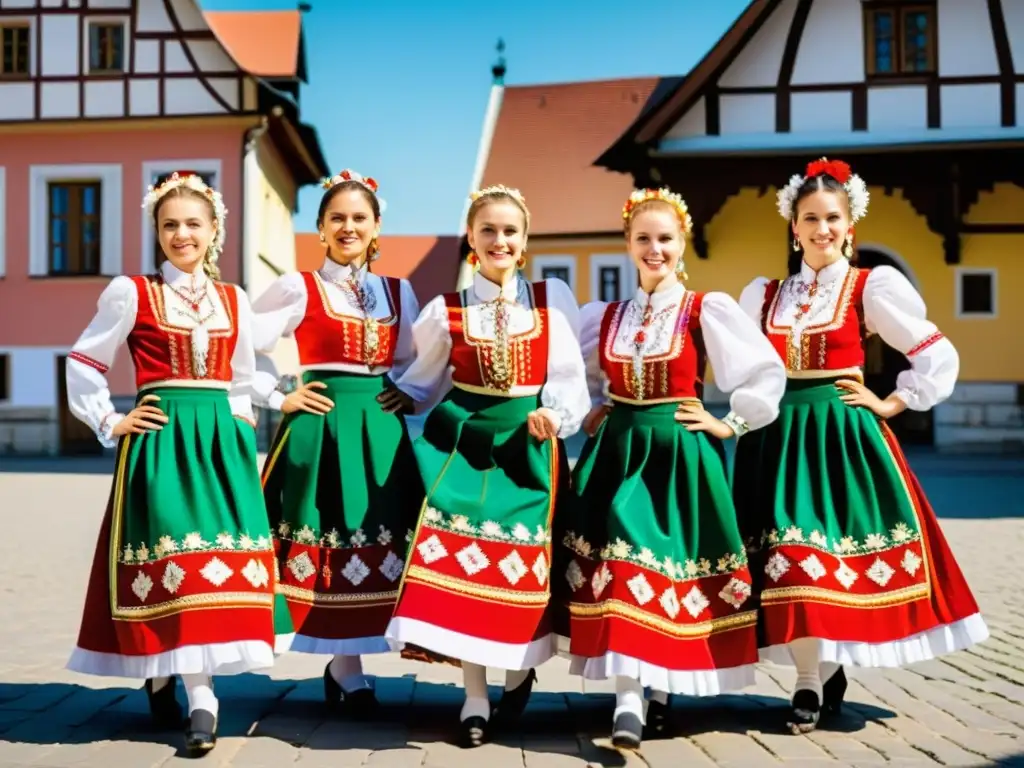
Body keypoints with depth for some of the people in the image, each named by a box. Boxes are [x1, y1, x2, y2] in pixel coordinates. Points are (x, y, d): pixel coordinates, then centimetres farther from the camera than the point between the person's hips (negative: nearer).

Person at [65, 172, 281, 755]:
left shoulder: (234, 299, 12)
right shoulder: (132, 292, 2)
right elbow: (83, 363, 7)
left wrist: (242, 436, 11)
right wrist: (110, 424, 1)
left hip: (221, 437, 4)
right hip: (161, 439, -3)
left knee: (223, 549, -6)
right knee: (176, 552, -9)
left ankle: (170, 676, 4)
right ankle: (200, 695, -4)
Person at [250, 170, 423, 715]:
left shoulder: (398, 291, 12)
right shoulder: (298, 287, -1)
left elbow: (413, 361, 23)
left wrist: (407, 394, 4)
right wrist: (278, 400, -7)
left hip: (380, 430, 4)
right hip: (321, 427, -4)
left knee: (377, 538, 4)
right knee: (328, 537, -2)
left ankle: (343, 664, 17)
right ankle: (347, 671, 6)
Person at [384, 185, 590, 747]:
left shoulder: (552, 299, 3)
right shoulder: (448, 309, 4)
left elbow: (568, 376, 0)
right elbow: (423, 380, 16)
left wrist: (553, 414, -17)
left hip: (526, 439, 0)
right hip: (462, 435, 0)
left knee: (522, 554, 2)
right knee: (462, 550, -9)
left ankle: (520, 669, 30)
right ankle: (475, 697, 1)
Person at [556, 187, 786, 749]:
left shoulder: (708, 309, -4)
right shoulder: (605, 316, 8)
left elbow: (768, 373, -5)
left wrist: (728, 425, -4)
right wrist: (591, 413, 10)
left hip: (680, 453, -3)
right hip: (617, 450, 3)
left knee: (670, 560, -2)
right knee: (621, 558, -8)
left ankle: (660, 689, 14)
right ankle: (628, 700, -7)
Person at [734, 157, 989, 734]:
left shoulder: (872, 286, -1)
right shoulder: (764, 294, 10)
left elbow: (938, 356, 1)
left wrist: (892, 403, -2)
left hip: (843, 434, -3)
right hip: (779, 436, 4)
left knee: (830, 549, -6)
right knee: (791, 554, 0)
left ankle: (813, 682, 5)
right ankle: (823, 675, 12)